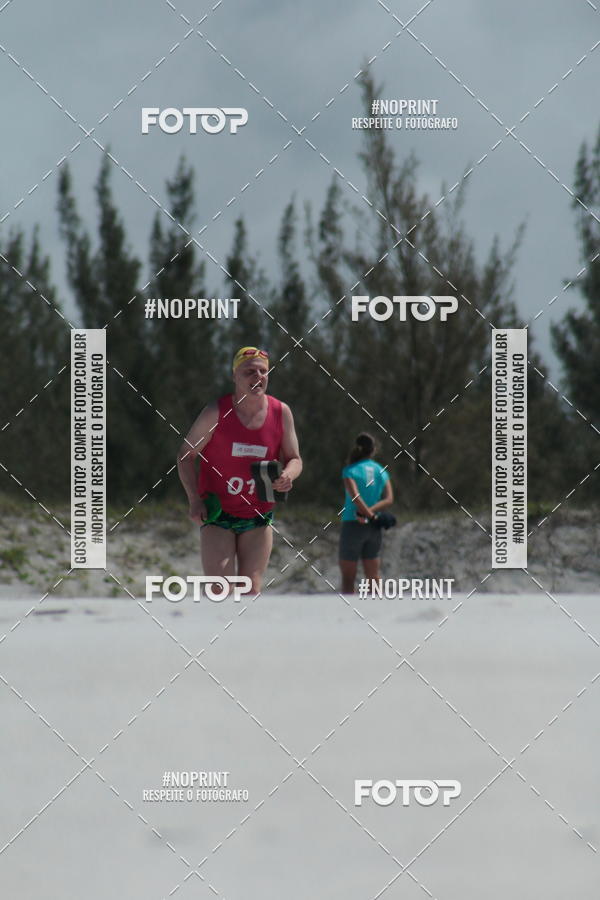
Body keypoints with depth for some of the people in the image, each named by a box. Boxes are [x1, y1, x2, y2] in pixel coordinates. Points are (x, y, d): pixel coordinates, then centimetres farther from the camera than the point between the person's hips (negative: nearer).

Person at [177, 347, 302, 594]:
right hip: (217, 515, -3)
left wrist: (288, 476, -15)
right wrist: (194, 500, -14)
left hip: (258, 518, 3)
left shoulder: (281, 413, -1)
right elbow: (185, 455, -2)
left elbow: (294, 459, 10)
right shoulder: (216, 413, -9)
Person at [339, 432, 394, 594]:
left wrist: (370, 514, -12)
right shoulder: (381, 471, 6)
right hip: (374, 530, 4)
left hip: (353, 525, -4)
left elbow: (355, 496, -20)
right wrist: (371, 510, -12)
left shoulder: (350, 470, -7)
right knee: (374, 577, 9)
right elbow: (389, 499, -3)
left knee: (348, 579, 1)